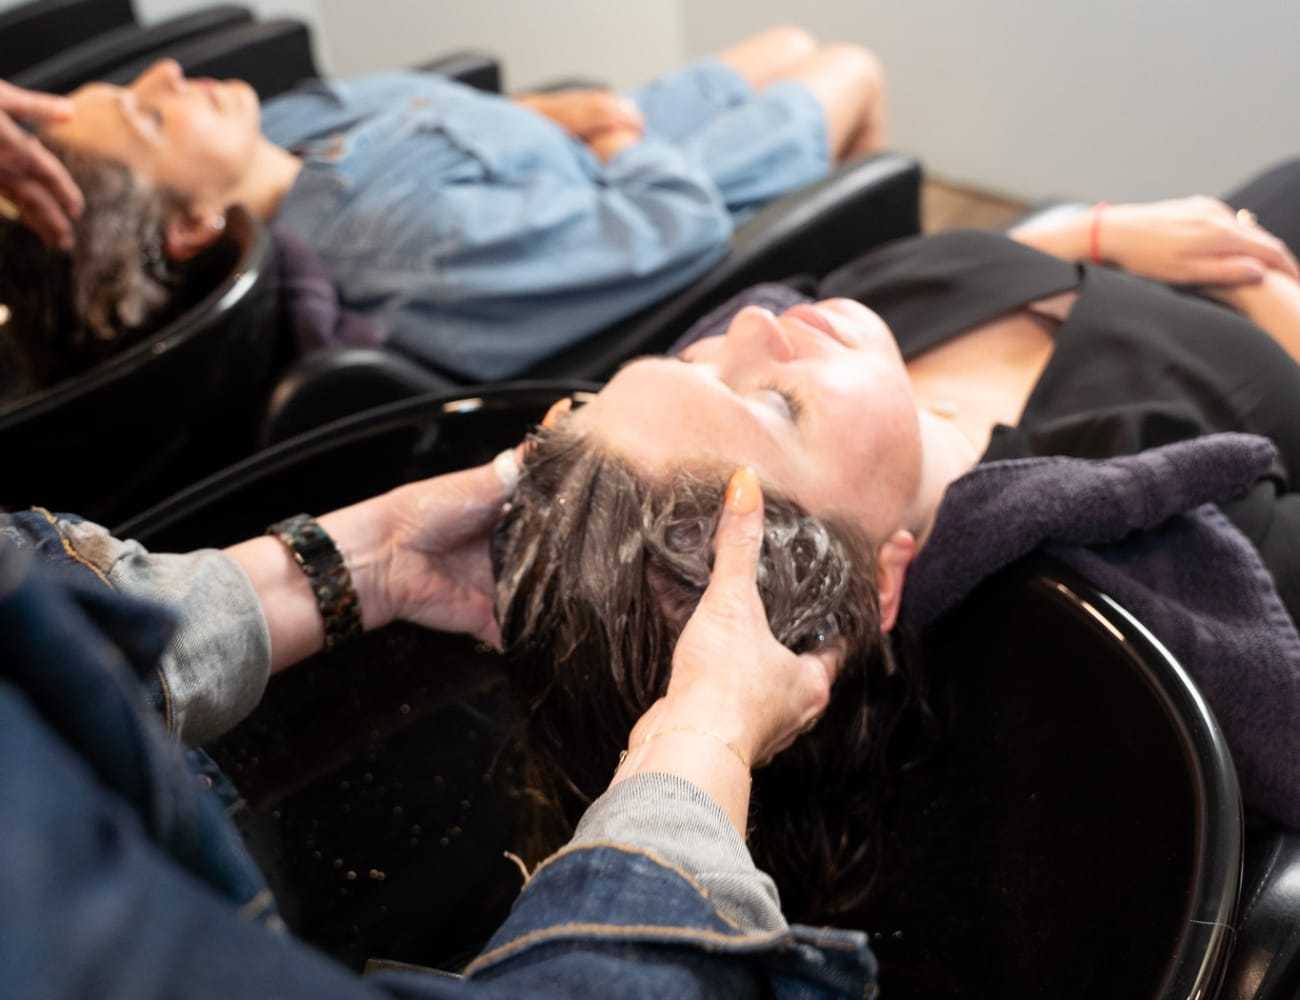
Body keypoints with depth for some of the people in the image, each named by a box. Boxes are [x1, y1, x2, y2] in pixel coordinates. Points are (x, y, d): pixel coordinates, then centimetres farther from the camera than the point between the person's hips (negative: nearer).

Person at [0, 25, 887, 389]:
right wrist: (615, 139, -17)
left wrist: (564, 109, -10)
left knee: (788, 45, 27)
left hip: (601, 147, 7)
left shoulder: (270, 138, -20)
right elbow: (687, 221, -37)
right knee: (852, 70, 17)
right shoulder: (427, 244, -46)